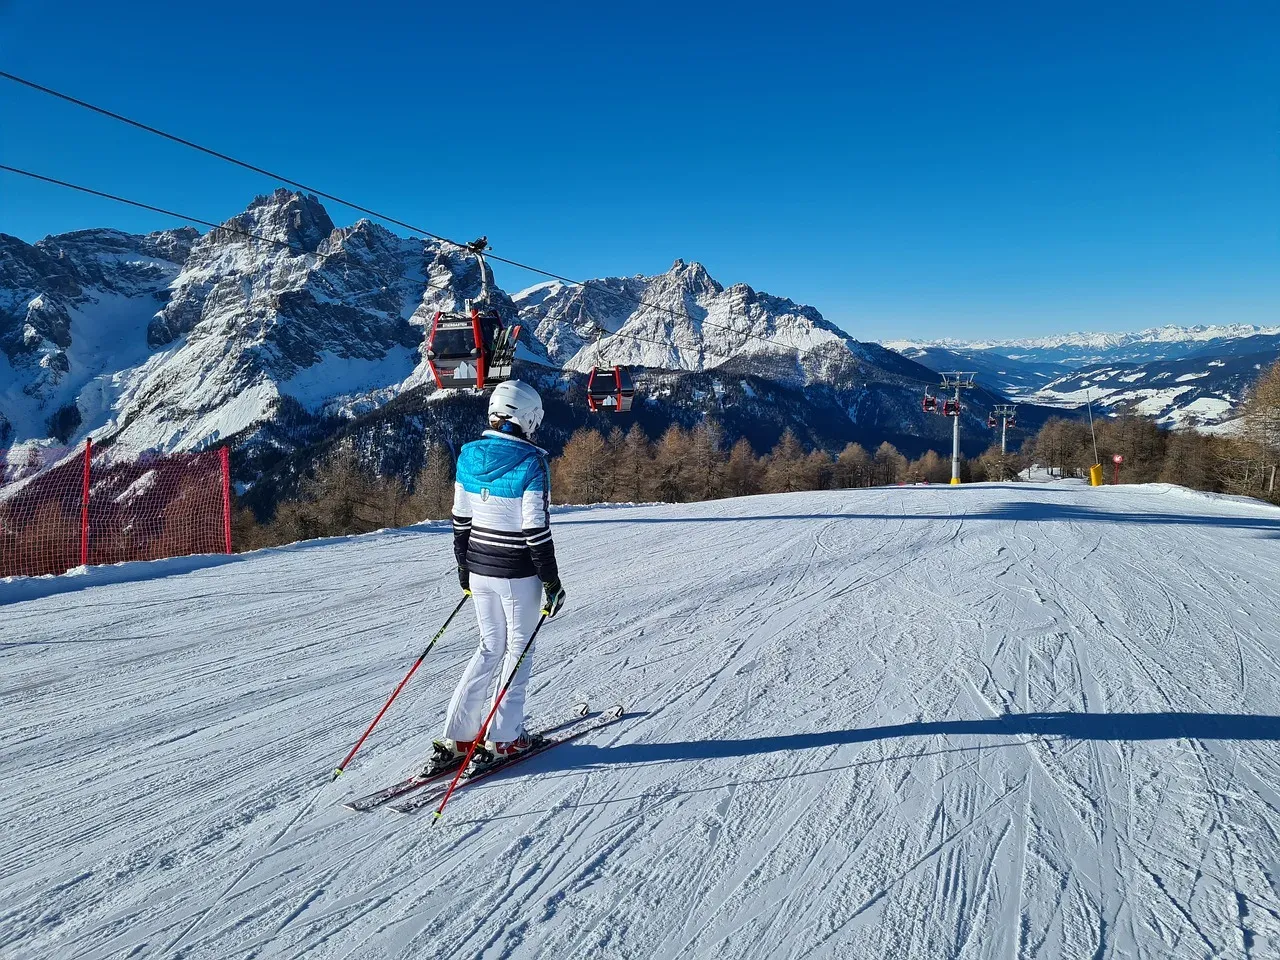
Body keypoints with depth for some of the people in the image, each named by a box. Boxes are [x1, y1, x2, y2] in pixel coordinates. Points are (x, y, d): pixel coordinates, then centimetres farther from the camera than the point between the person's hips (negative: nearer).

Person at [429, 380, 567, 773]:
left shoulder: (469, 455, 2)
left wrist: (464, 568, 19)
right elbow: (536, 529, -17)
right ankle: (502, 739, 17)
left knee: (490, 647, 18)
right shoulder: (530, 461, -16)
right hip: (518, 573, -6)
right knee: (517, 650, 11)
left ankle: (457, 736, 17)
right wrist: (552, 582, -8)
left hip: (479, 568, 6)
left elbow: (460, 520, 8)